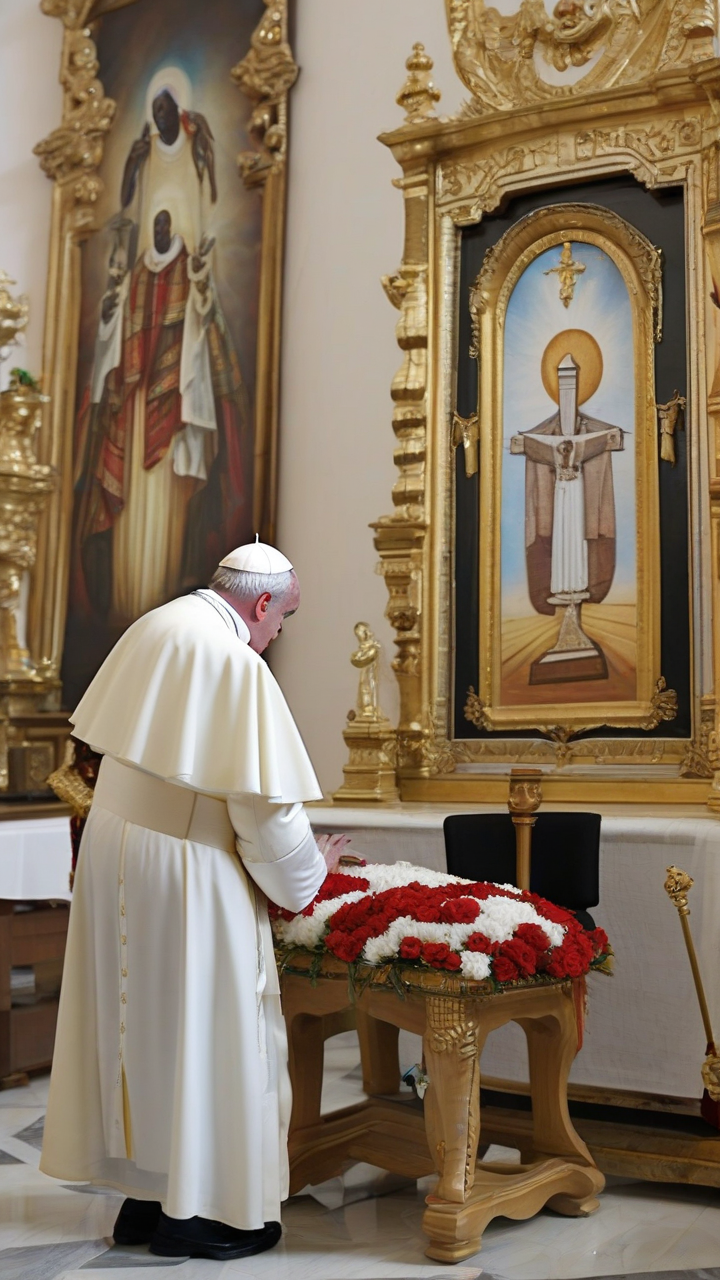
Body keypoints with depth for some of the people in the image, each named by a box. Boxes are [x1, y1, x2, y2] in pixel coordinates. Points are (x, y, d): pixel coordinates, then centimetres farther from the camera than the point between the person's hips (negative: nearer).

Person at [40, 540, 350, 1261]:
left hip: (113, 843, 8)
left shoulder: (154, 627, 4)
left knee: (135, 1023, 16)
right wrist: (307, 869, -1)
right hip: (186, 869, -8)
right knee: (201, 1031, 5)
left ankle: (139, 1193, 29)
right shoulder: (239, 665, -20)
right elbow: (262, 802, -18)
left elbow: (103, 736, 12)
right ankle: (191, 1213, 18)